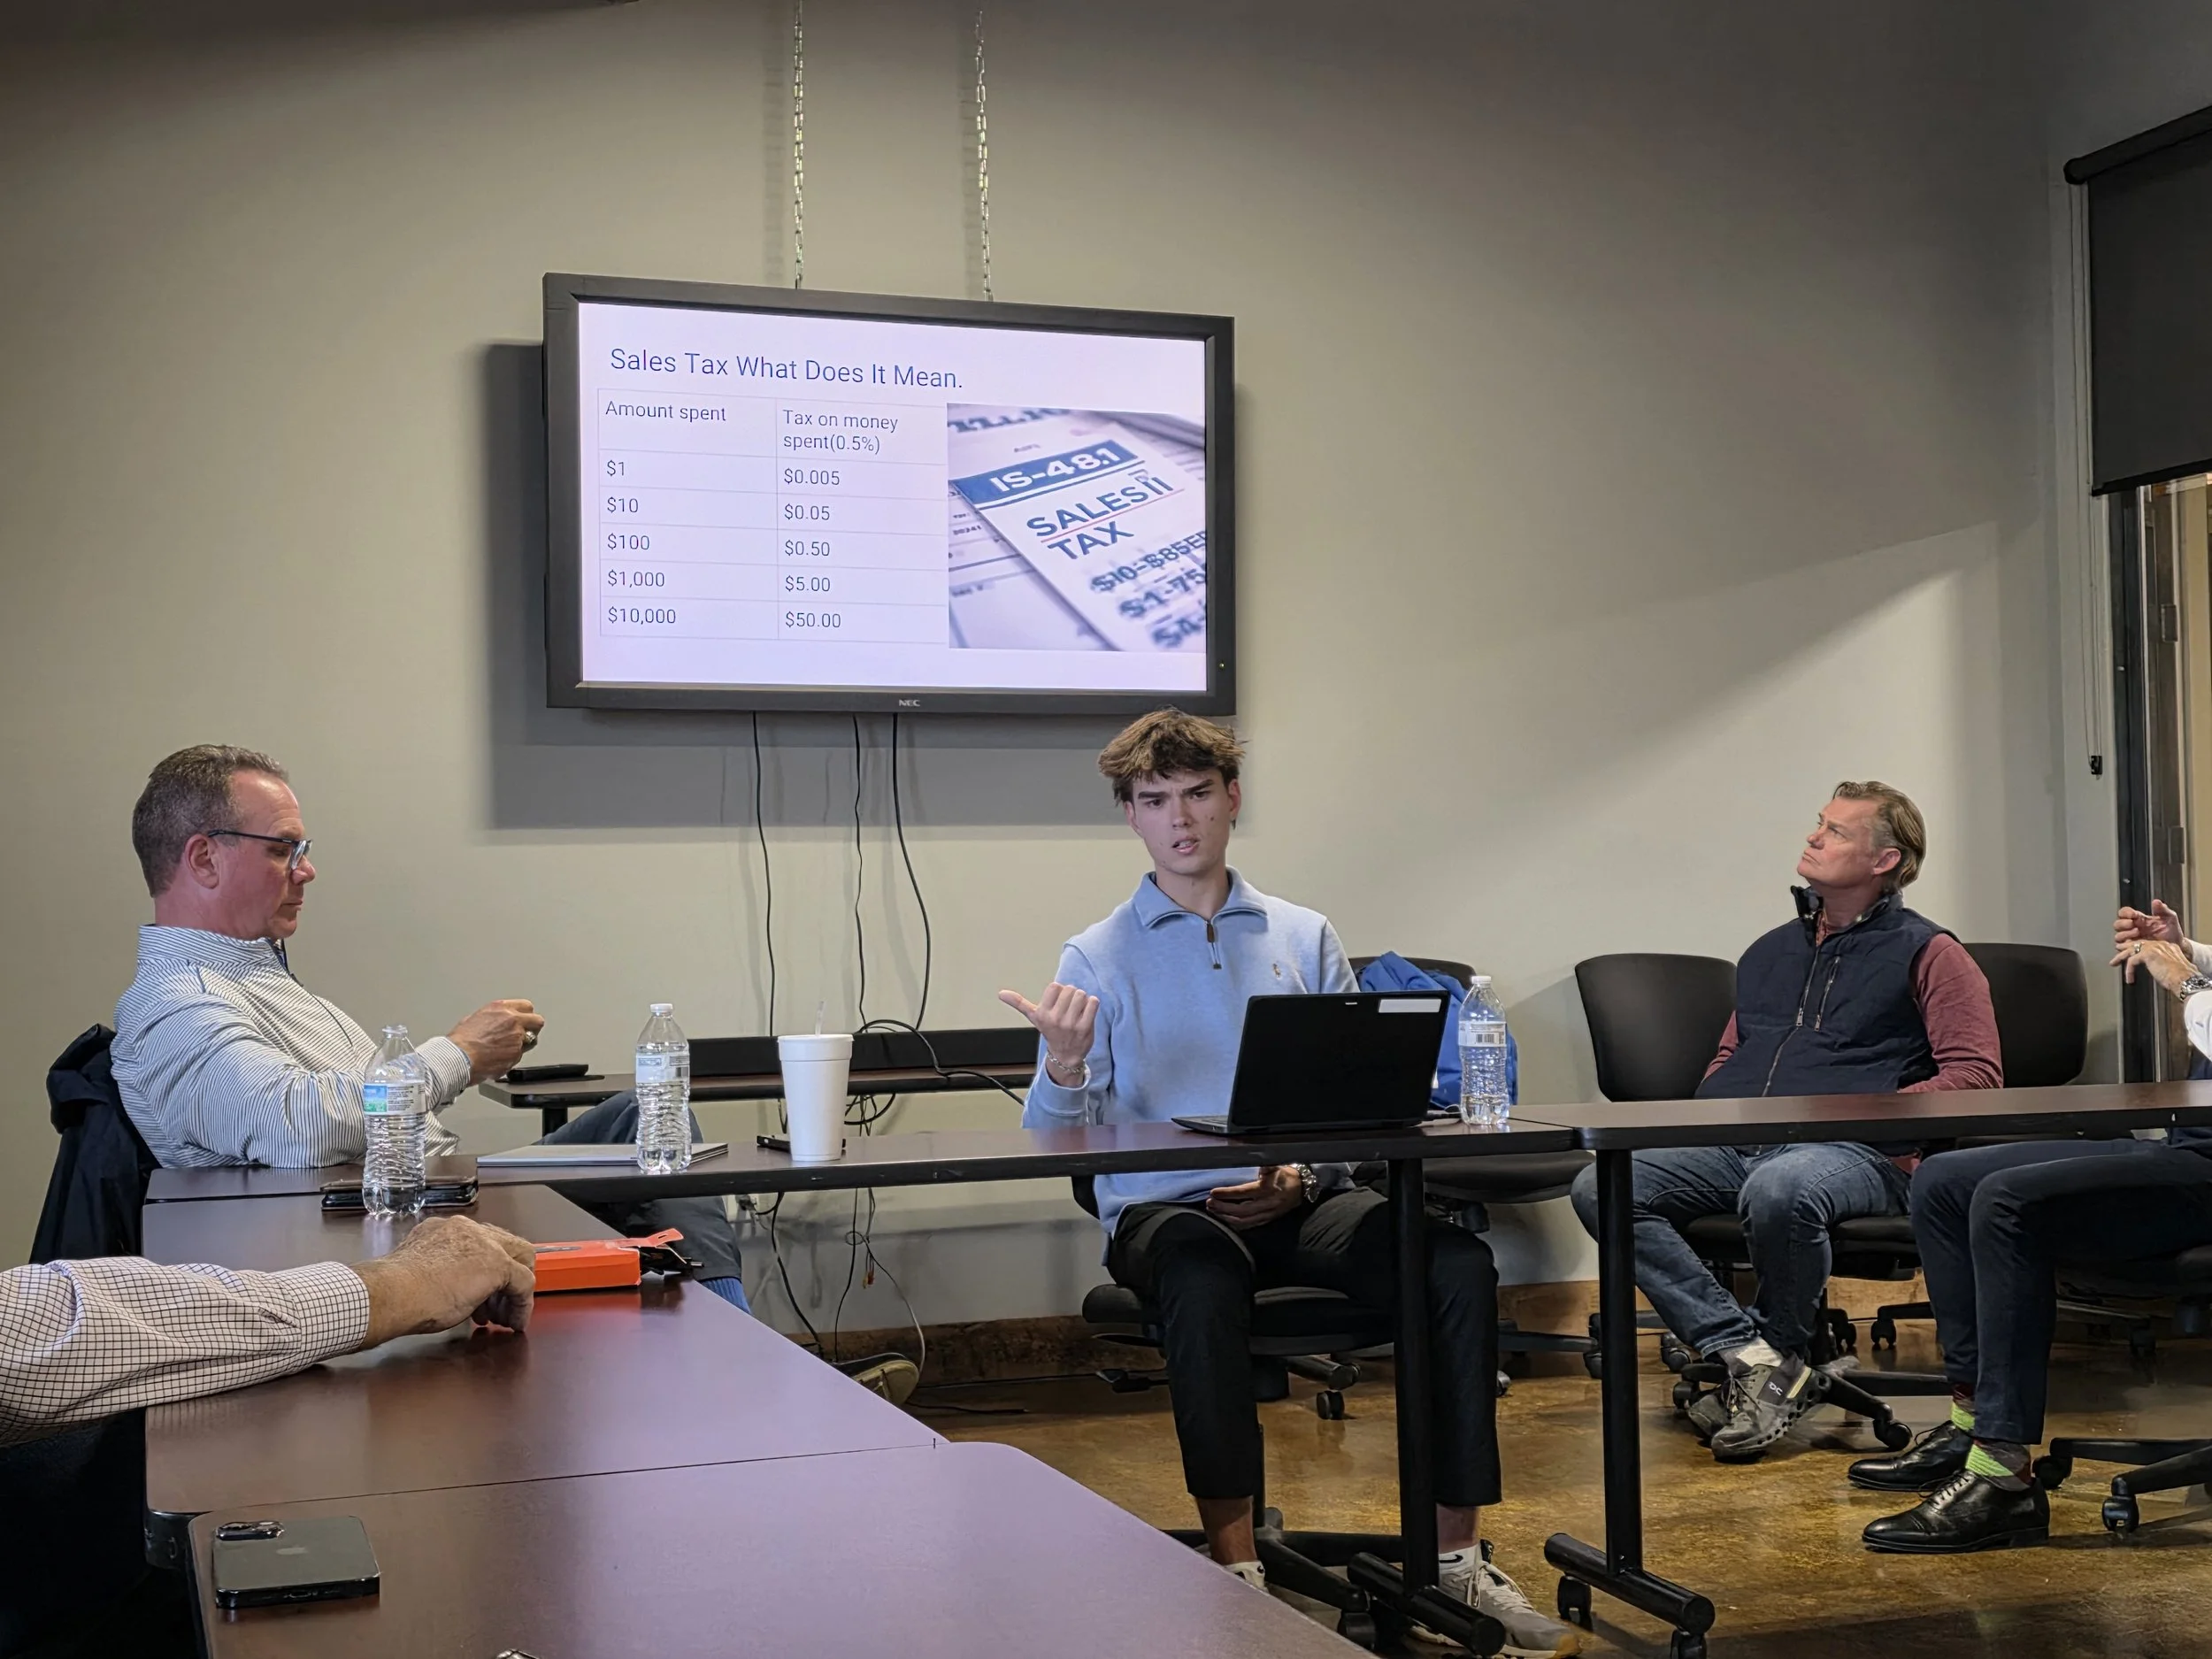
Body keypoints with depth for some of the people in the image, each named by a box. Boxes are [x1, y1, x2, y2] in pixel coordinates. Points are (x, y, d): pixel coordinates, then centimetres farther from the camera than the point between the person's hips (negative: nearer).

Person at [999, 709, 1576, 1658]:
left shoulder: (1303, 939, 13)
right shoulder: (1098, 958, 6)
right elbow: (1054, 1137, -2)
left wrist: (1301, 1176, -9)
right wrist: (1063, 1068, -24)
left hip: (1301, 1200, 3)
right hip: (1165, 1206, -2)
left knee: (1458, 1262, -24)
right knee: (1205, 1276, -38)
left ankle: (1455, 1554, -14)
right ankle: (1233, 1565, -28)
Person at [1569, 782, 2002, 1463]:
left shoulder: (1927, 953, 9)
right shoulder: (1770, 952, 28)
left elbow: (1975, 1072, 0)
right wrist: (1704, 1117, 10)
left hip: (1853, 1151, -6)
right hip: (1732, 1144, 6)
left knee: (1778, 1191, -42)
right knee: (1600, 1188, -20)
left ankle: (1783, 1348, -12)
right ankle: (1747, 1351, -22)